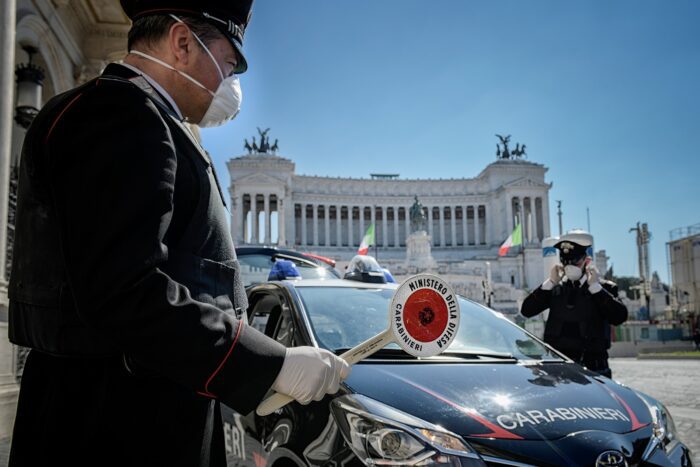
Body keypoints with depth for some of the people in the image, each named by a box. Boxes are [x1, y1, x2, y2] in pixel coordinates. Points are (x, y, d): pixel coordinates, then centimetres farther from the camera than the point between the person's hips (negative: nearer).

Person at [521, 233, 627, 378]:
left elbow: (620, 317, -12)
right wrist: (550, 282, -3)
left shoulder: (605, 288, 5)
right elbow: (527, 311, 1)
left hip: (592, 366, -2)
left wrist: (595, 286, -10)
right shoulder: (556, 289, 11)